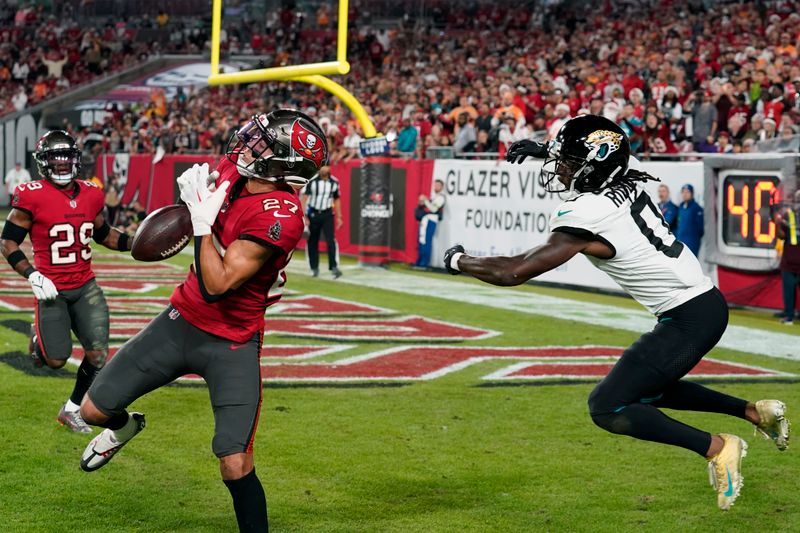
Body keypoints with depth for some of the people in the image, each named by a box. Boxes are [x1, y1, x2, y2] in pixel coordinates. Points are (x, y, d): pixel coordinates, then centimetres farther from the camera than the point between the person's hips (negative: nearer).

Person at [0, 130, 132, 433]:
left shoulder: (91, 195, 3)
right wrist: (33, 275, -19)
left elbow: (104, 235, 19)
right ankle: (38, 336, 31)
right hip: (52, 290, -4)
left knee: (98, 355, -2)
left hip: (86, 287, 5)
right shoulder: (32, 196, -13)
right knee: (56, 360, -6)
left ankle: (72, 410, 20)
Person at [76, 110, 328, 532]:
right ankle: (125, 426, 46)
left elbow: (217, 286, -28)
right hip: (182, 320, 7)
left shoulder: (279, 217, -28)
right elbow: (201, 186, 22)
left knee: (236, 466, -14)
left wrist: (202, 221, -22)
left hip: (231, 344, -7)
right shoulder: (232, 168, -6)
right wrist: (196, 190, 0)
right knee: (95, 409, 10)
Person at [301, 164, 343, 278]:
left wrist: (339, 217, 11)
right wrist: (303, 216, -17)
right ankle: (315, 268, 18)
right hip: (313, 214, -1)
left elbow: (336, 200, 13)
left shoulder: (334, 182, 2)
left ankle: (334, 267, -15)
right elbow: (303, 197, -11)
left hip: (327, 214, 2)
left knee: (331, 240, -12)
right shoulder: (312, 181, -10)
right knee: (313, 242, 6)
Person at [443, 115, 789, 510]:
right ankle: (755, 411, 28)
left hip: (687, 320, -9)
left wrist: (459, 261, -1)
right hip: (708, 303, 9)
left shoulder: (584, 217, -20)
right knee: (648, 391, 27)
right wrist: (543, 150, 28)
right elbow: (595, 165, 30)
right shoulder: (628, 185, 2)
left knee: (607, 408, -7)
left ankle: (715, 447, -8)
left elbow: (513, 273, -16)